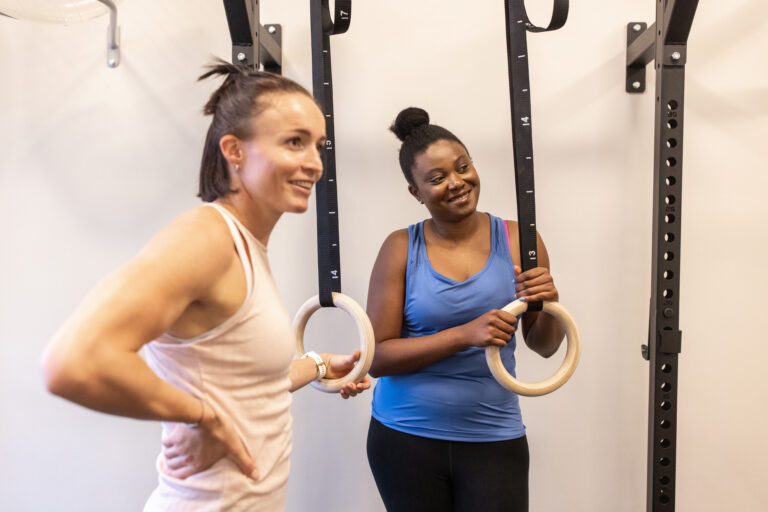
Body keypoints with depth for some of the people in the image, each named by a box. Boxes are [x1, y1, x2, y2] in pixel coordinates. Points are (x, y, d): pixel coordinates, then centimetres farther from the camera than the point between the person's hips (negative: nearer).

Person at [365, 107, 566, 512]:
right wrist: (464, 334, -22)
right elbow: (376, 357, -12)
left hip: (493, 439, 1)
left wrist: (548, 304, -17)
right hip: (405, 438, 0)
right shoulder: (401, 249, -8)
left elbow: (545, 347, 4)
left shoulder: (518, 241, -4)